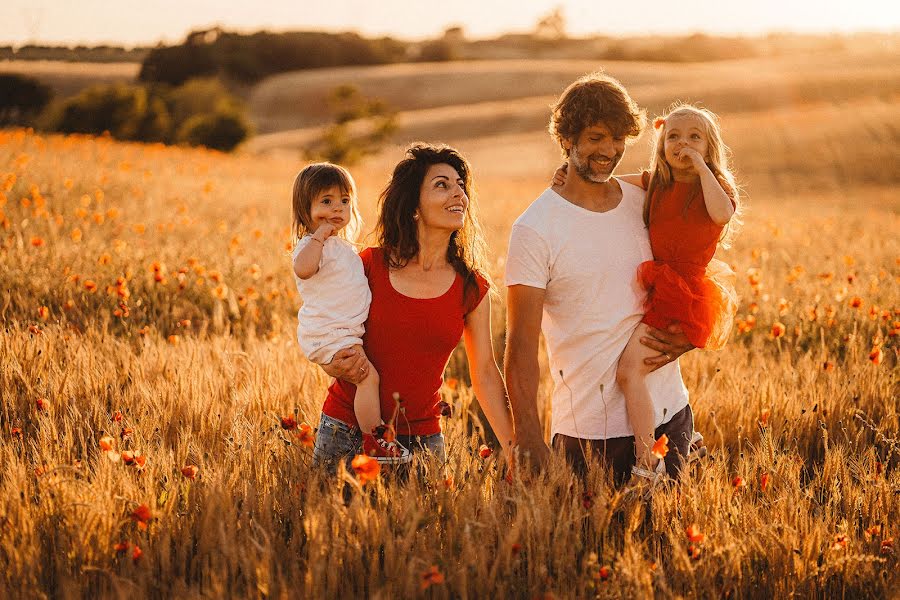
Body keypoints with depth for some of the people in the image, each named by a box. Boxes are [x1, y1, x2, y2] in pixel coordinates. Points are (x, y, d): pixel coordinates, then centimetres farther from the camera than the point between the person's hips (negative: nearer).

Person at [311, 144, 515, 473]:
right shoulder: (369, 266, -5)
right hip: (347, 432, -1)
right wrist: (340, 365, -17)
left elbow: (485, 373, 6)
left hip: (421, 440, 2)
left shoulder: (473, 288, 0)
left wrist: (513, 448, 1)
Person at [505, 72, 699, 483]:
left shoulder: (647, 205, 5)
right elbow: (521, 348, -12)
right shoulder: (535, 229, -10)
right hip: (589, 430, -5)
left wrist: (685, 337, -3)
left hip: (669, 414, 5)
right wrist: (531, 449, -18)